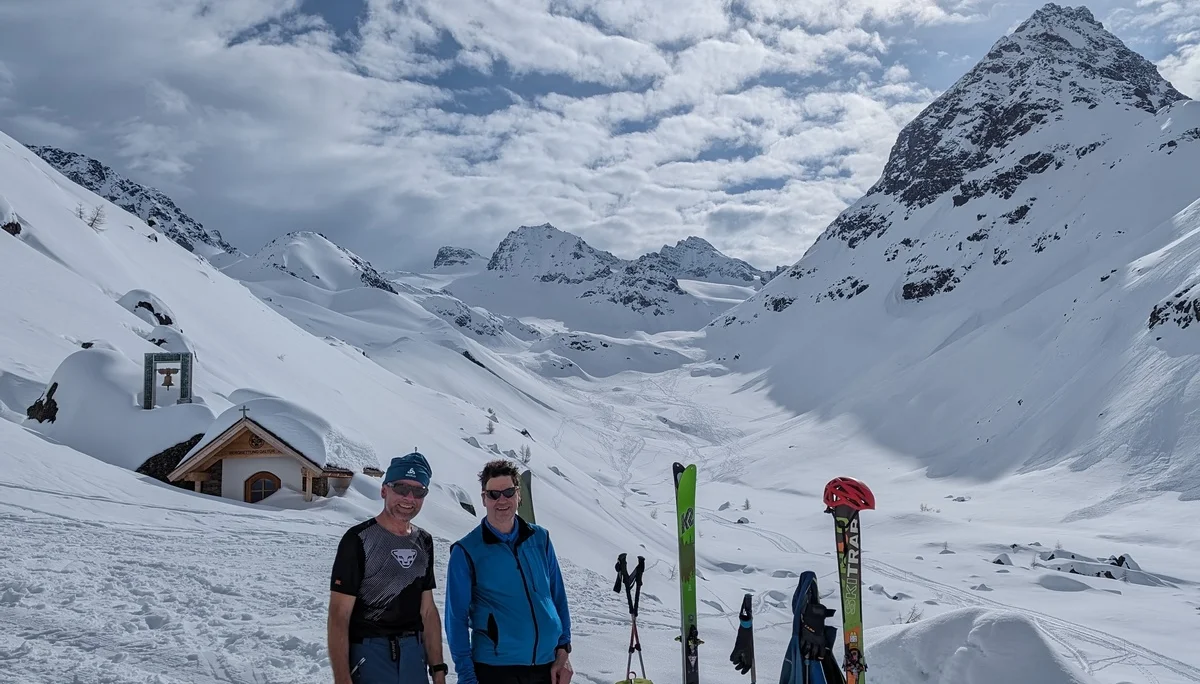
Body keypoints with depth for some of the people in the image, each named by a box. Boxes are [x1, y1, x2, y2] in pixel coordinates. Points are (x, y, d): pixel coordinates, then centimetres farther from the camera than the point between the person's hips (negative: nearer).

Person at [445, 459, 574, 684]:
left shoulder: (540, 538, 5)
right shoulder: (466, 551, -5)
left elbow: (558, 598, 10)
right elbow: (457, 618, -3)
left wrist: (563, 650, 4)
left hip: (548, 664, 3)